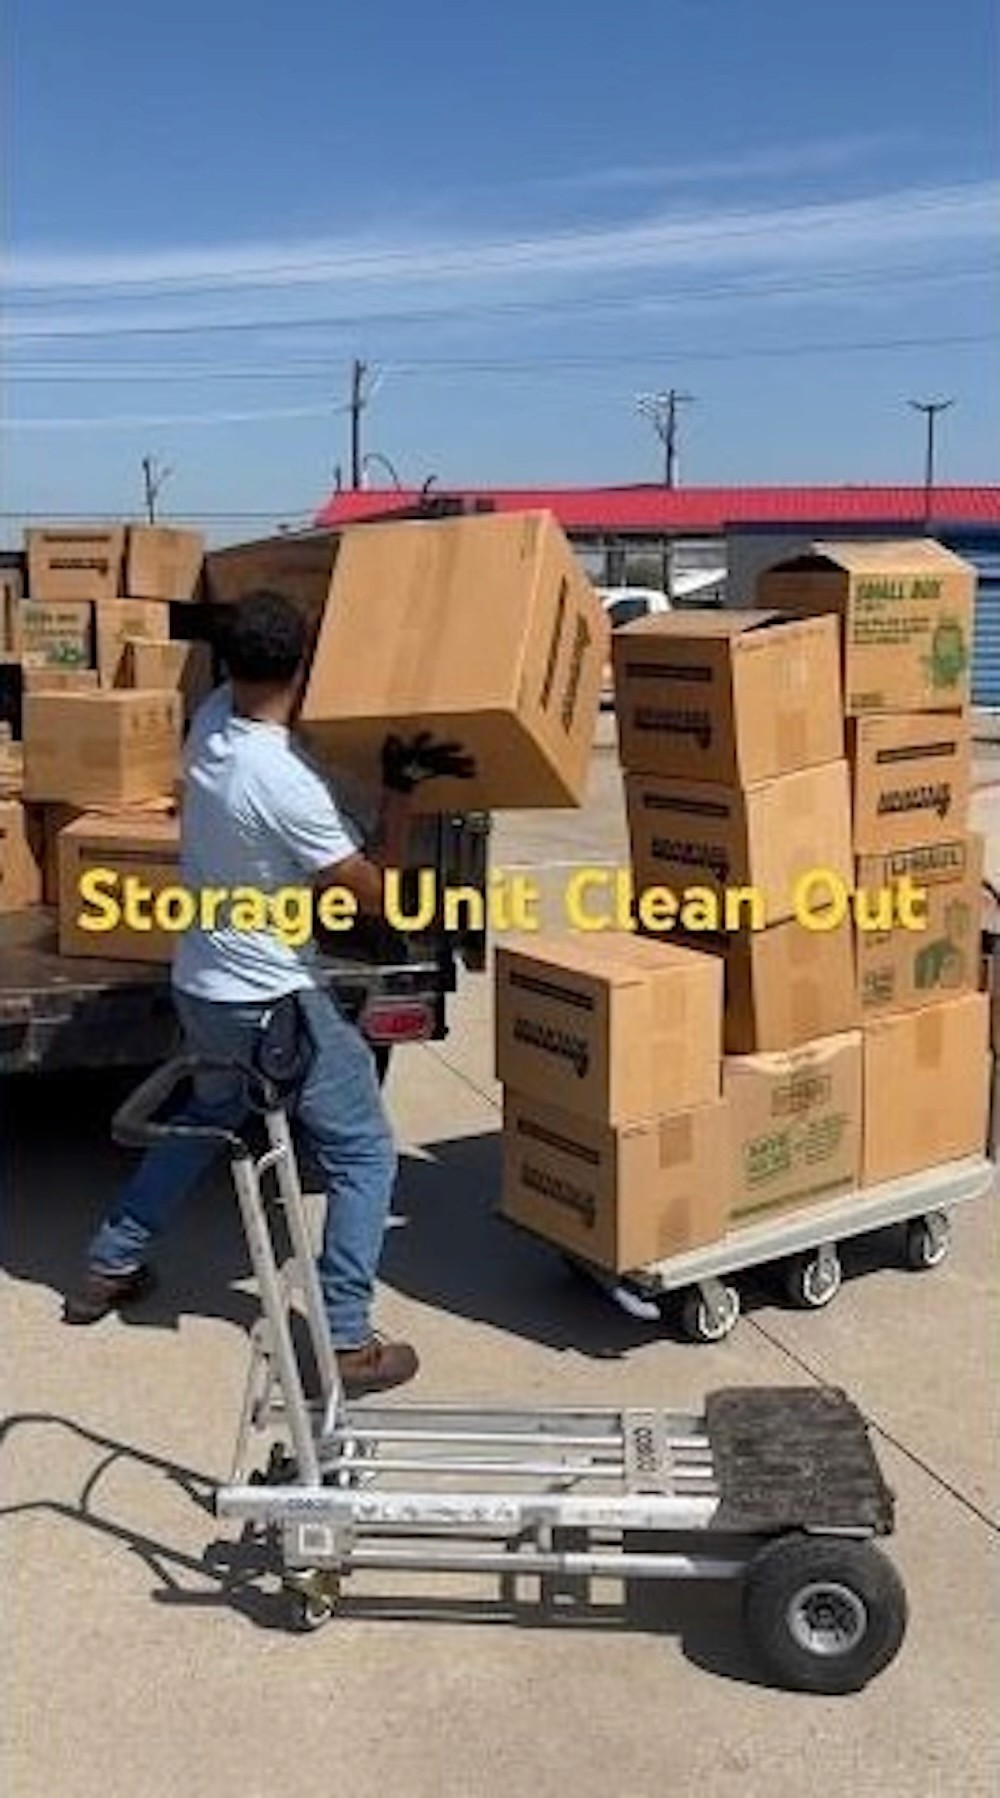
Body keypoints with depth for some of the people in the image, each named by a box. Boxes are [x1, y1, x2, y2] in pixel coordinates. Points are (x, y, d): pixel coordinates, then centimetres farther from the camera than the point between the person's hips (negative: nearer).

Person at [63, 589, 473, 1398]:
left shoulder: (210, 720, -4)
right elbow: (376, 895, -17)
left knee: (207, 1116, 32)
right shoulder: (287, 784, -27)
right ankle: (346, 1343, 5)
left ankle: (111, 1265, 39)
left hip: (202, 987, 8)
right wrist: (401, 789, -12)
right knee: (364, 1152, 5)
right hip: (272, 1001, -8)